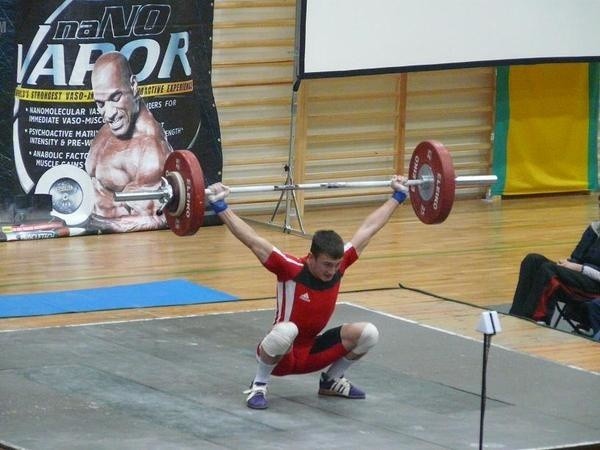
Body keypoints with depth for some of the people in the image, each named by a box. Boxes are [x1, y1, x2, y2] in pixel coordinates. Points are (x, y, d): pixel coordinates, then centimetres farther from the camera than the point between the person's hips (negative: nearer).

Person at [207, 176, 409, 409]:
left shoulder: (338, 263, -10)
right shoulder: (291, 270, -24)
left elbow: (368, 228, -1)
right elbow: (252, 240, -29)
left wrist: (398, 196, 7)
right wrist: (220, 207, -37)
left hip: (313, 353, 5)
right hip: (281, 356, -5)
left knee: (368, 332, -15)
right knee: (286, 330, -41)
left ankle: (332, 380, 10)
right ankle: (258, 386, -15)